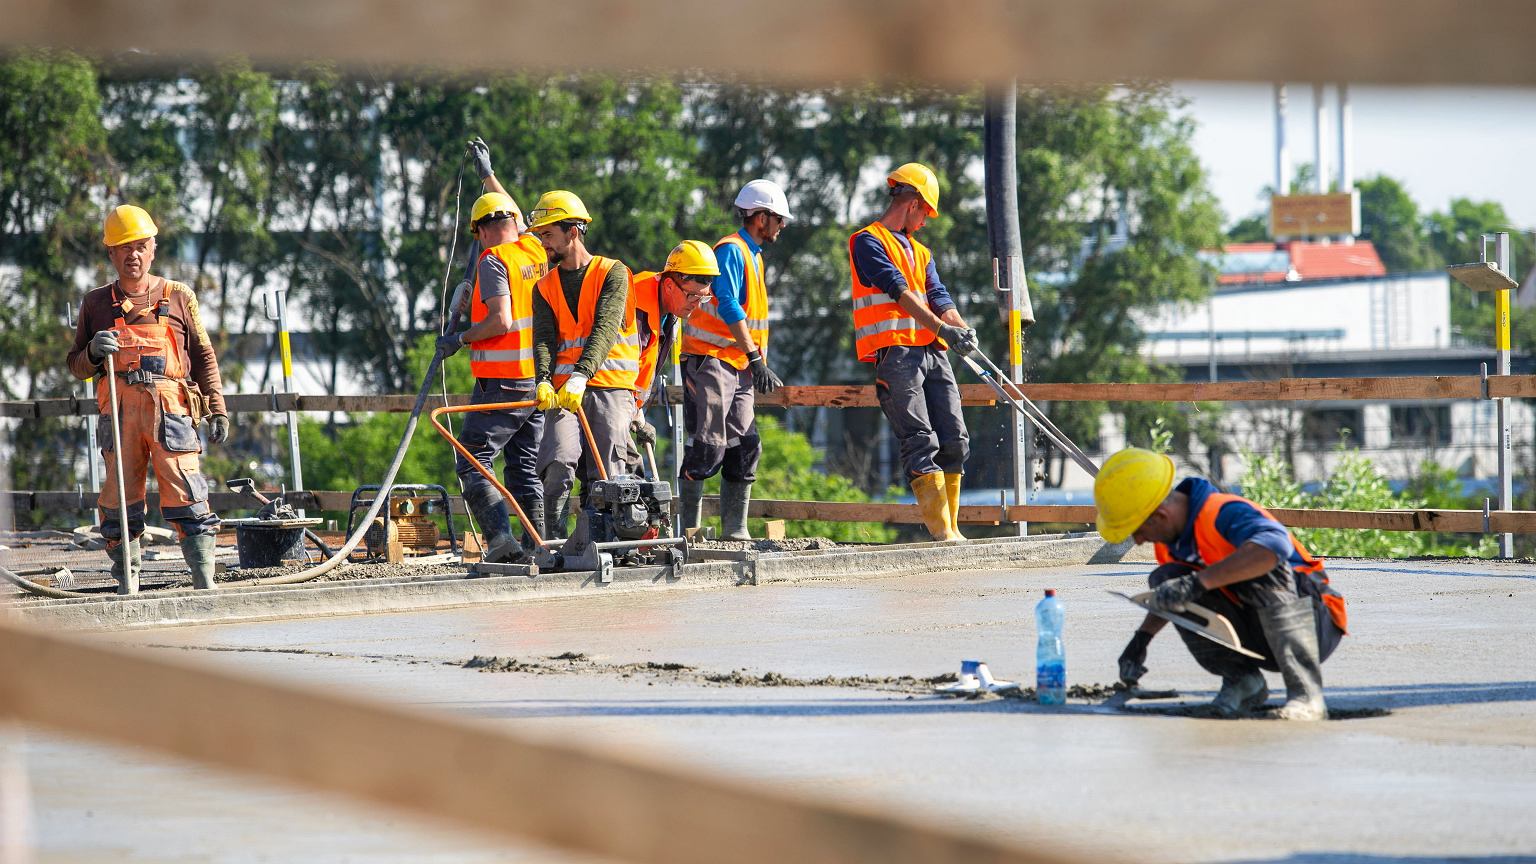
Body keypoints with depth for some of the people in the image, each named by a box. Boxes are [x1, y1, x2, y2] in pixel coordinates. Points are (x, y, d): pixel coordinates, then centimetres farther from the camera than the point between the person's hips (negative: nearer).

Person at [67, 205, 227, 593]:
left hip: (171, 410, -1)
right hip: (119, 411, 1)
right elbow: (76, 367, 18)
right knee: (119, 500, -2)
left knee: (186, 497, -9)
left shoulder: (179, 298, 13)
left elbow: (204, 357, 15)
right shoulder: (97, 304, 15)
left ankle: (205, 581, -8)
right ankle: (127, 585, 3)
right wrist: (93, 352, -5)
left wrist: (217, 409, 7)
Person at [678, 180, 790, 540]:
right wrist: (755, 359, -24)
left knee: (745, 446, 4)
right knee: (709, 446, -12)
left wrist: (759, 364, 16)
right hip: (710, 361, -10)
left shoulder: (752, 255, 20)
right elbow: (728, 307, -21)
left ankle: (735, 529, 5)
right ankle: (690, 528, -8)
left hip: (740, 366, 10)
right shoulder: (731, 250, -10)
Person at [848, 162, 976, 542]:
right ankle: (940, 529, -19)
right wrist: (941, 328, -22)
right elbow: (900, 292, -11)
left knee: (954, 440, 0)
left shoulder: (919, 252, 27)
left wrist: (961, 328, -9)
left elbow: (938, 297, 13)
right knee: (921, 441, -15)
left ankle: (951, 528, 4)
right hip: (894, 352, -7)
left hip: (932, 352, 7)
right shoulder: (868, 241, 2)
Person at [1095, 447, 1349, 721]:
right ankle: (1241, 681, 0)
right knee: (1165, 580, -7)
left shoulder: (1222, 513, -26)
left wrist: (1198, 582, -48)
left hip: (1314, 625, -8)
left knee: (1267, 568, -36)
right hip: (1254, 637, 8)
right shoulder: (1170, 535, 1)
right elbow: (1168, 593, 22)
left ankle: (1306, 695, -30)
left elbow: (1274, 544, -48)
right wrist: (1141, 639, 10)